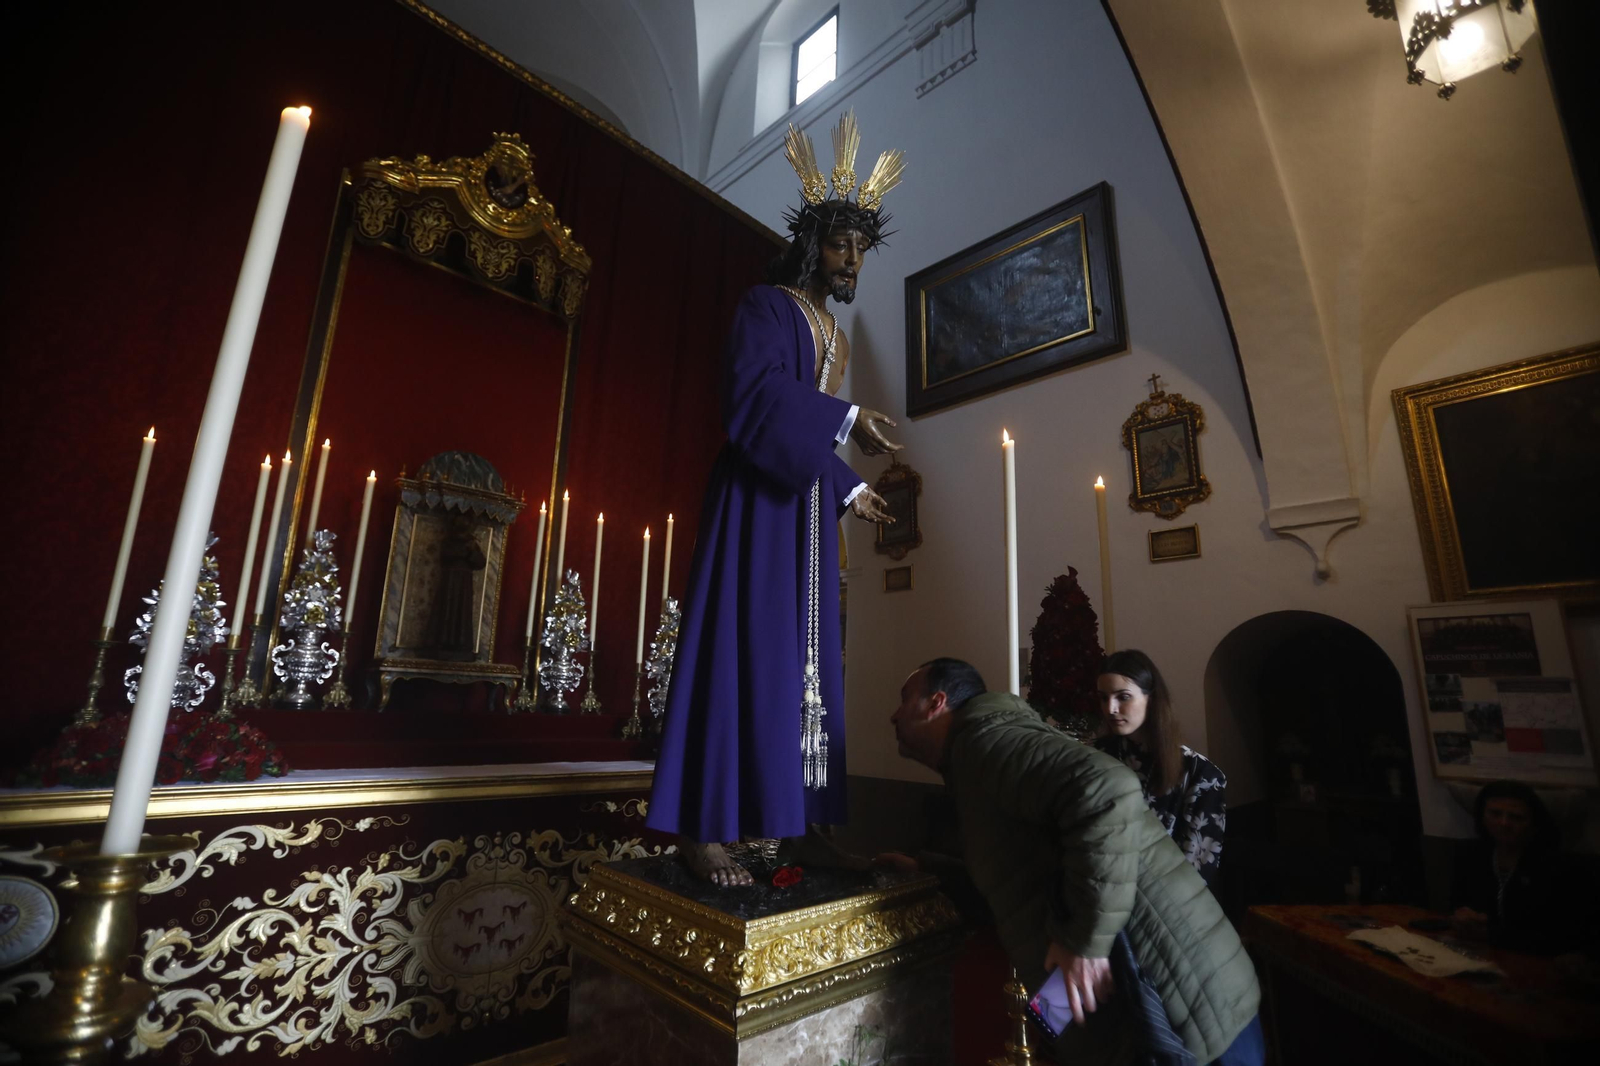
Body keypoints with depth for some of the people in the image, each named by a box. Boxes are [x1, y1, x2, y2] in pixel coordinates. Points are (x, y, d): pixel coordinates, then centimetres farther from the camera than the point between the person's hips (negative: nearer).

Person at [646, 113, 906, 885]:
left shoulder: (835, 333, 23)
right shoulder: (766, 305, -1)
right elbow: (753, 390, -19)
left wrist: (850, 489, 18)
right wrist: (844, 420, -22)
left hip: (808, 502, 9)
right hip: (757, 496, -8)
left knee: (802, 654, 4)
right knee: (743, 644, -13)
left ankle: (790, 817, 11)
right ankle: (701, 827, -7)